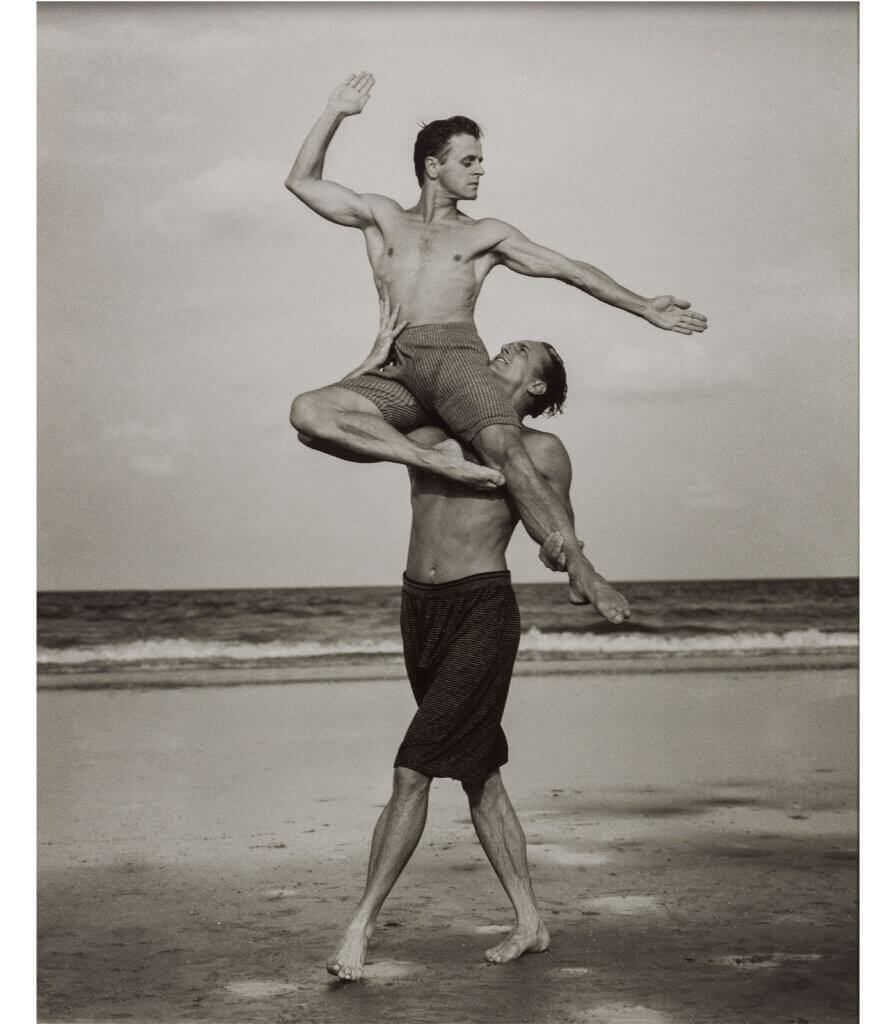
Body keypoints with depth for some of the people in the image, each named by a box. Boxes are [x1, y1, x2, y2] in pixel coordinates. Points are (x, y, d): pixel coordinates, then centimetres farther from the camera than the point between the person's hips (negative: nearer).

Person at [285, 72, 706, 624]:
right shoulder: (384, 217, 25)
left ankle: (581, 571, -37)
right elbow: (302, 181, 24)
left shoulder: (486, 234, 22)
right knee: (307, 413, -27)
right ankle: (436, 459, -34)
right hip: (397, 373, 2)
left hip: (455, 355, -2)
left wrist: (644, 308, 13)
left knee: (508, 453, -31)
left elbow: (570, 269, 20)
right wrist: (336, 113, 16)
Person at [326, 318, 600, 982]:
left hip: (484, 611, -5)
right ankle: (530, 923, 21)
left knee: (412, 770, -12)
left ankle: (362, 923, -3)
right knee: (479, 776, 11)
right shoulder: (426, 425, 12)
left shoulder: (541, 452, 2)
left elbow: (561, 542, 9)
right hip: (421, 607, 5)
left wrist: (560, 553, -12)